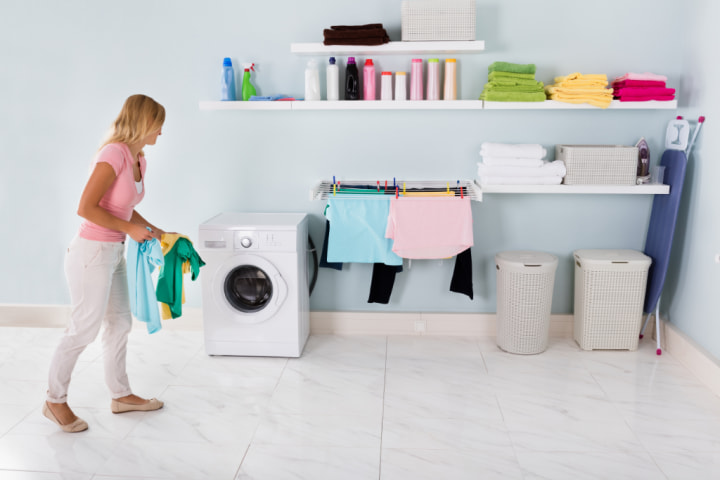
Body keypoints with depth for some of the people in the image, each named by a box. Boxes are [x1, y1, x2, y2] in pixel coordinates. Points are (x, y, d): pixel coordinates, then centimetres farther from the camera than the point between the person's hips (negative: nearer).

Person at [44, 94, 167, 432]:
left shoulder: (138, 160, 8)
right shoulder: (114, 153, -19)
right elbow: (86, 208, -23)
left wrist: (156, 232, 12)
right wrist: (129, 229, -17)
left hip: (114, 253, 9)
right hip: (92, 252, -9)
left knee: (120, 323, 17)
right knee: (84, 328, 3)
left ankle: (121, 395, 32)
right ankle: (55, 401, 23)